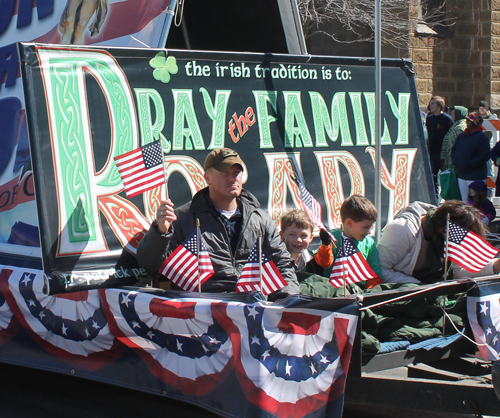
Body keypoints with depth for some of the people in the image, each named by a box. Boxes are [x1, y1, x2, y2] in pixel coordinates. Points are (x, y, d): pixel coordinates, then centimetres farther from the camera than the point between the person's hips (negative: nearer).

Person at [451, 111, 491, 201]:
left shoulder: (481, 137, -11)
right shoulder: (462, 136, 11)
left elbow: (485, 156, -17)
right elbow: (453, 149, 21)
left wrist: (470, 163, -18)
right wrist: (456, 161, 3)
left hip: (475, 176, -7)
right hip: (461, 174, 7)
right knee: (464, 200, 13)